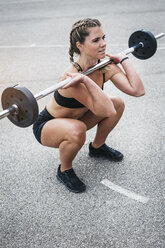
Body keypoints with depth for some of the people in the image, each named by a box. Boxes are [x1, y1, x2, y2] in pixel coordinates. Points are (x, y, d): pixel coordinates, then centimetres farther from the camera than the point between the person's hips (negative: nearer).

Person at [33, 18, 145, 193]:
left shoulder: (105, 67, -14)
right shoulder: (73, 76, -37)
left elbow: (138, 90, -22)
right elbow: (107, 111, -44)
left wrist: (123, 59, -17)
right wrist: (86, 81, -50)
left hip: (75, 118, 7)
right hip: (46, 126, -7)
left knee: (118, 104, -5)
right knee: (77, 130, -39)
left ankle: (97, 147, 18)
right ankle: (64, 171, -7)